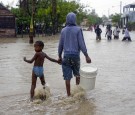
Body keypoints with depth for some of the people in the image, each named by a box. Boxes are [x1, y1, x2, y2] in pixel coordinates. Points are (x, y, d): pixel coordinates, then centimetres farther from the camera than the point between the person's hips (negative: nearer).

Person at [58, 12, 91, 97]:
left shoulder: (63, 30, 4)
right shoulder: (78, 30, -7)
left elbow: (60, 45, 8)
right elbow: (81, 44, -11)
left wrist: (59, 56, 18)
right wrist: (87, 56, -8)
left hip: (66, 56, 2)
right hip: (76, 55, -2)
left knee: (67, 77, 3)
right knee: (77, 74, 20)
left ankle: (69, 95, 6)